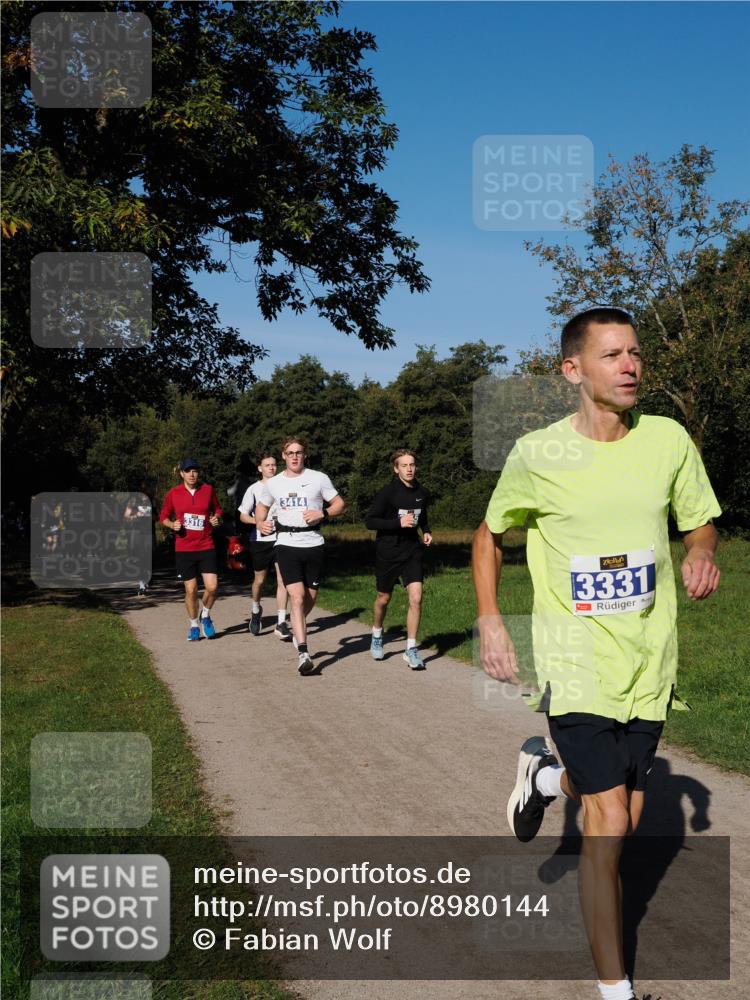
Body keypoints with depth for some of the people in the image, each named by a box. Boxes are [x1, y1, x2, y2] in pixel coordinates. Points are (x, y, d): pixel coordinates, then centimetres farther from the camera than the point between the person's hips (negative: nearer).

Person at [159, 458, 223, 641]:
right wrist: (172, 525, -9)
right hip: (183, 549, -1)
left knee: (212, 586, -9)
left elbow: (217, 510, 16)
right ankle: (194, 625, 22)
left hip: (206, 547, 1)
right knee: (191, 589, 3)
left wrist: (217, 519, -5)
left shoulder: (208, 490, 4)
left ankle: (205, 615, 21)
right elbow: (163, 516, 11)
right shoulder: (173, 494, 1)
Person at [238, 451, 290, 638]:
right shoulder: (254, 489, 1)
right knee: (259, 580, 11)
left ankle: (281, 623, -7)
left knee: (282, 580, -9)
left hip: (281, 539, 0)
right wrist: (257, 522, -14)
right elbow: (243, 516, 4)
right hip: (260, 540, 0)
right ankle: (256, 611, 40)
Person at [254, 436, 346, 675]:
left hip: (313, 544, 1)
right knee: (297, 597, -14)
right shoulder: (272, 483, 7)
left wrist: (321, 514, -13)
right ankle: (304, 654, -16)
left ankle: (297, 627, 43)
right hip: (287, 544, -1)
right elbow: (261, 506, 23)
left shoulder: (319, 479, 1)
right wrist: (261, 523, 2)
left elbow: (340, 504, 5)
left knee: (311, 597, 10)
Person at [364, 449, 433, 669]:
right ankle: (377, 636, 41)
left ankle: (411, 649, -1)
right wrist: (398, 522, -22)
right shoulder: (387, 492, -12)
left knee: (416, 598, -11)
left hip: (412, 551, 3)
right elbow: (369, 521, -14)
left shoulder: (422, 493, 4)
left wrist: (427, 531, 3)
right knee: (383, 598, 13)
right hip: (387, 552, -3)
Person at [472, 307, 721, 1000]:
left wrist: (702, 555, -12)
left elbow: (700, 521, 12)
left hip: (649, 663, 4)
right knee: (609, 824, -8)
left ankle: (546, 773, 47)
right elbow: (490, 534, 7)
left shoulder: (669, 441, -3)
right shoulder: (537, 456, -9)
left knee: (624, 814, 15)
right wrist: (489, 619, -6)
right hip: (577, 662, -3)